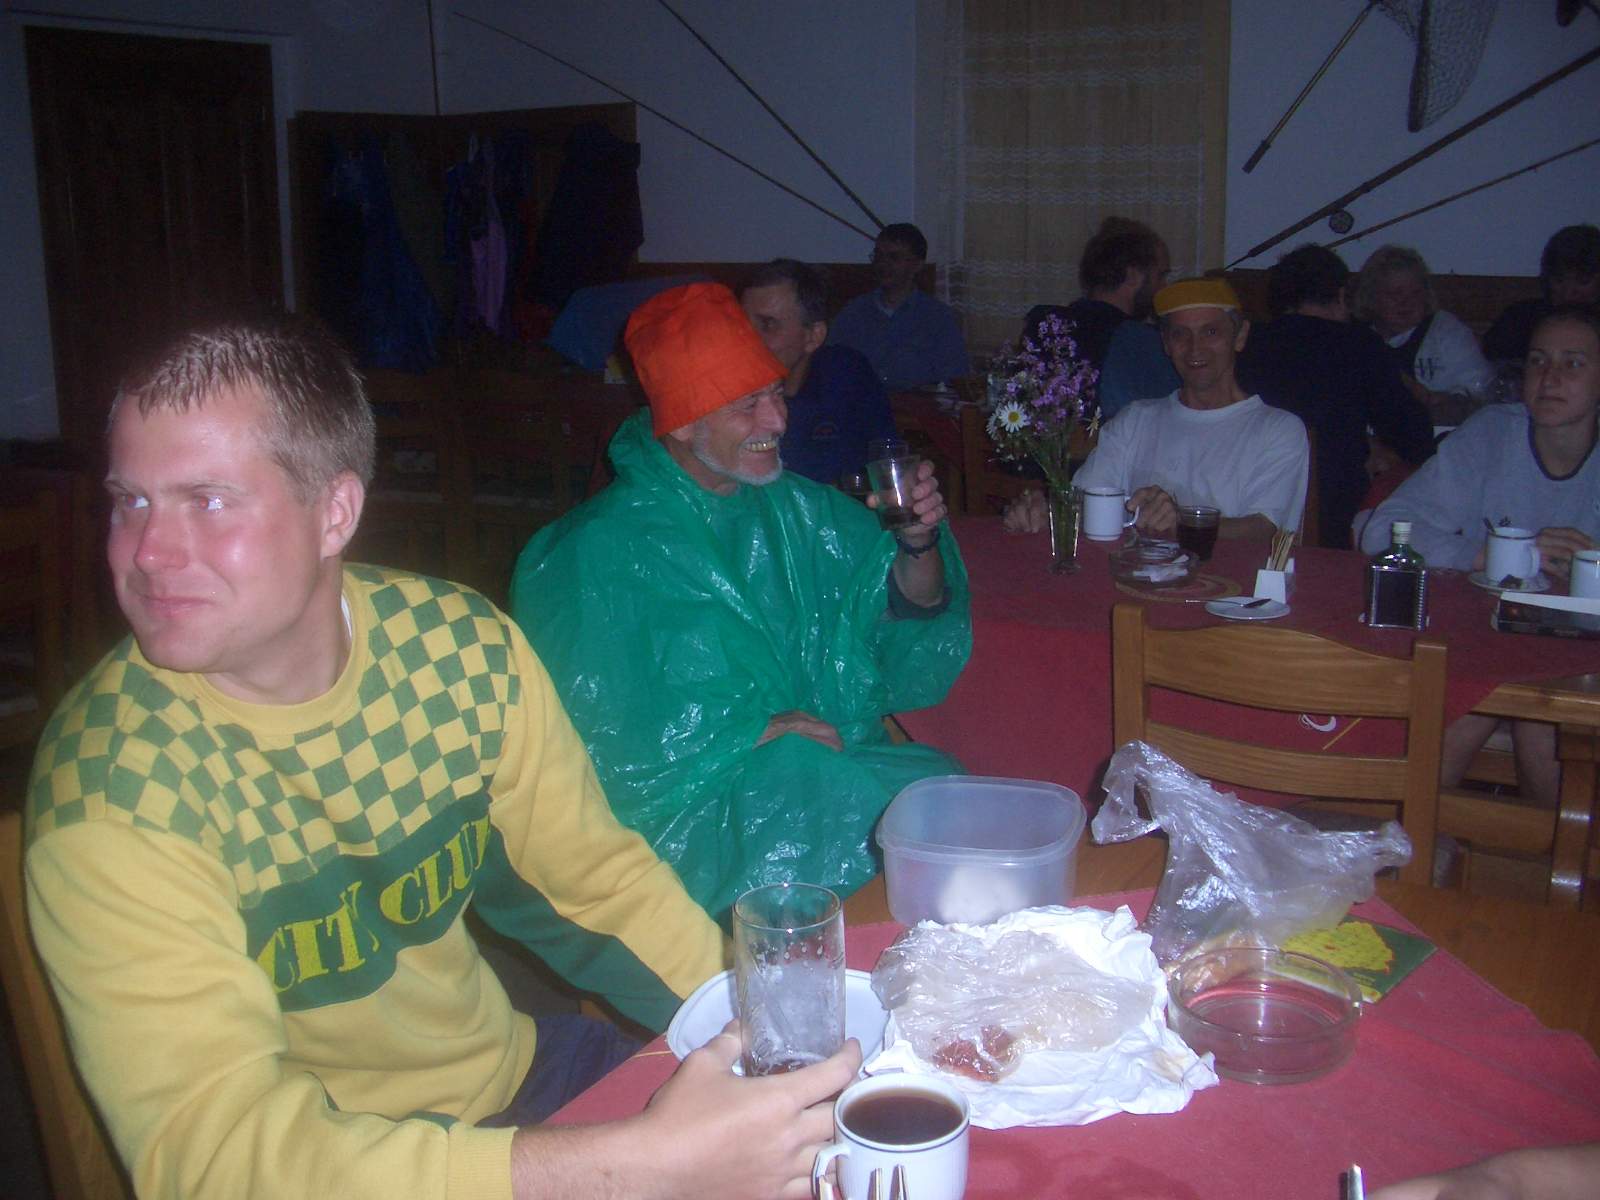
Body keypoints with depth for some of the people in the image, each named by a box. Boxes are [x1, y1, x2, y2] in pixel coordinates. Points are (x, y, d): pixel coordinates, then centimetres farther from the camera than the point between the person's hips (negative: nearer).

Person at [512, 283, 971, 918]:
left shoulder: (804, 512, 12)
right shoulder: (606, 549, -5)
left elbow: (913, 620, 16)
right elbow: (596, 729, -9)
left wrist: (917, 542, -5)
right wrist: (749, 734, -15)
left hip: (842, 762, 5)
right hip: (697, 800, -4)